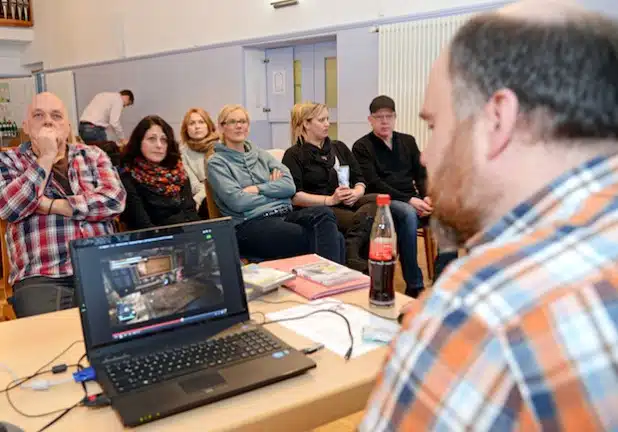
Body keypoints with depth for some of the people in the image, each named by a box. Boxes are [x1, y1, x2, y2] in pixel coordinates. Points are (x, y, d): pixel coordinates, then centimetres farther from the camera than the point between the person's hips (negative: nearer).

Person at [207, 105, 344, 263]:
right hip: (251, 224, -5)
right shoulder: (217, 163, 7)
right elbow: (237, 201, -9)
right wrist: (274, 190, 1)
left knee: (323, 213, -29)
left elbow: (289, 185, 8)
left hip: (284, 215, 5)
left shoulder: (261, 154, 22)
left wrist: (257, 188, -5)